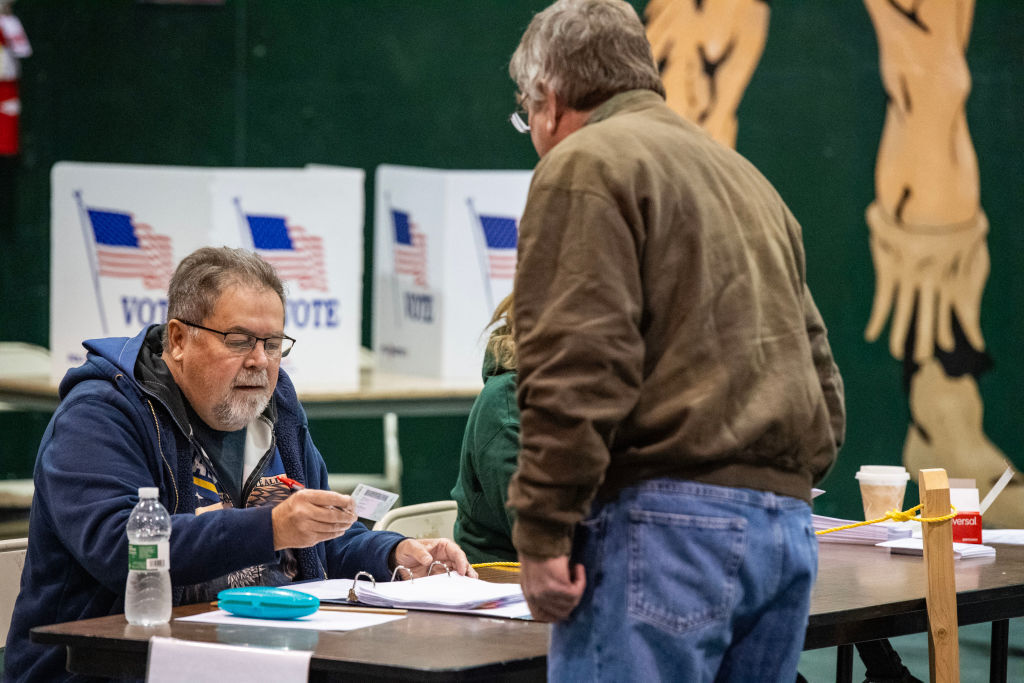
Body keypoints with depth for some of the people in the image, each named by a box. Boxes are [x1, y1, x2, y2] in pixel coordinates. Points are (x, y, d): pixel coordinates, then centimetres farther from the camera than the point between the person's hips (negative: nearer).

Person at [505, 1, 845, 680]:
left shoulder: (585, 165, -1)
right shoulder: (745, 176, 26)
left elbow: (579, 364, -14)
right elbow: (820, 373, 26)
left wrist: (541, 532, -13)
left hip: (666, 520, -9)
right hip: (791, 530, 9)